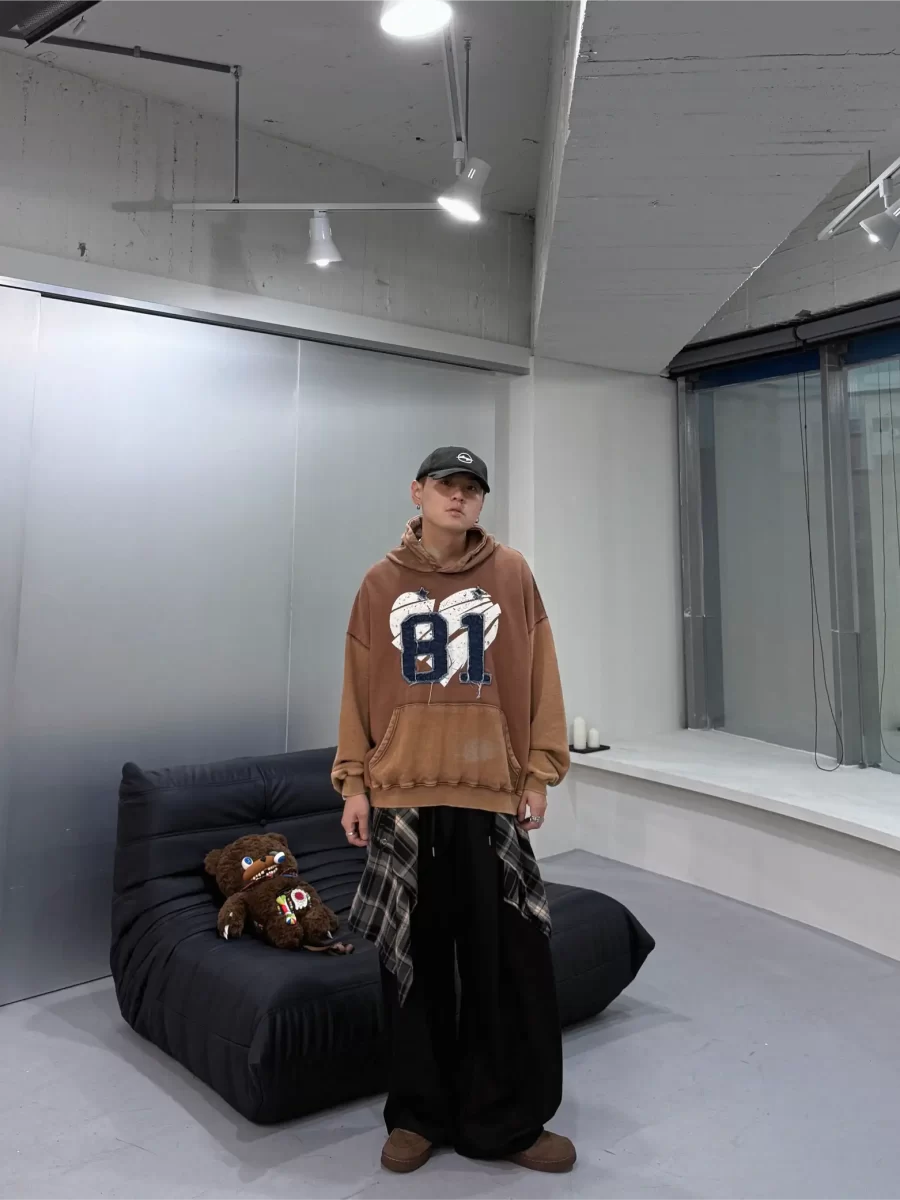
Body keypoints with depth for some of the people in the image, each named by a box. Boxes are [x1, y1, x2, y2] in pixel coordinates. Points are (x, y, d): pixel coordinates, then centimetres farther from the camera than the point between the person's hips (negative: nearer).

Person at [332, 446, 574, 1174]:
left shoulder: (511, 574, 2)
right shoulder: (382, 583, 5)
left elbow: (538, 678, 3)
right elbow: (360, 687, 5)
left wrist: (538, 773, -1)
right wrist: (353, 782, 2)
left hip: (490, 794, 0)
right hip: (403, 795, 1)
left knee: (510, 962, 5)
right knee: (414, 960, 11)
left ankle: (510, 1119, 24)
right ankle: (419, 1114, 29)